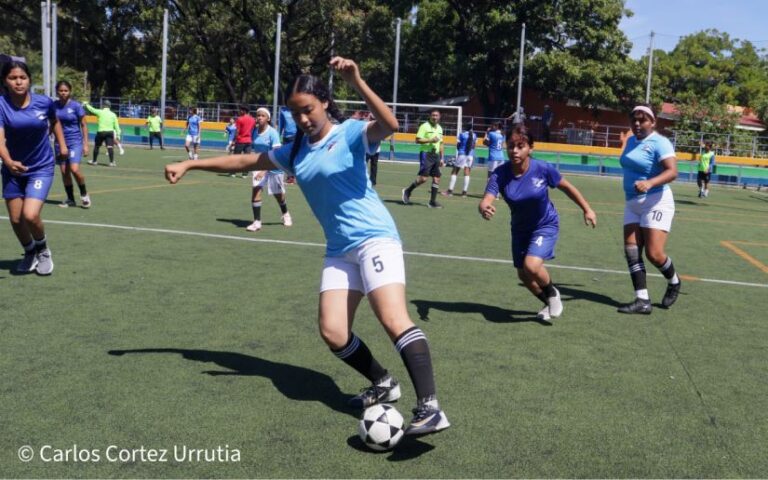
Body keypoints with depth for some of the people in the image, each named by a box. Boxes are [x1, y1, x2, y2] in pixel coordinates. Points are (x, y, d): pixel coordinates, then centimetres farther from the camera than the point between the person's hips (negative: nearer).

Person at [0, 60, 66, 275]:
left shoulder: (44, 102, -12)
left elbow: (55, 121, 13)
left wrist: (62, 144, 7)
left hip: (41, 167, -2)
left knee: (30, 215, -18)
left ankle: (43, 250, 13)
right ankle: (30, 253, 36)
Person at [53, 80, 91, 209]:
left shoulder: (76, 106, -6)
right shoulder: (54, 106, 3)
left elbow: (84, 125, -2)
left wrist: (85, 144, -6)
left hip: (75, 141, -4)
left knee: (74, 169, -17)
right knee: (64, 172, 5)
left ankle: (84, 194, 5)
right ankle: (70, 199, 17)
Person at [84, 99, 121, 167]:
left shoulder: (100, 112, -2)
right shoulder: (113, 114, 3)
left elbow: (92, 109, 13)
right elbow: (116, 126, 2)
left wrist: (86, 104, 31)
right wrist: (118, 134, 5)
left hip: (101, 132, -1)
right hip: (110, 132, 1)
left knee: (96, 146, 14)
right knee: (110, 147, -6)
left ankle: (94, 161, 25)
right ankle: (112, 162, -16)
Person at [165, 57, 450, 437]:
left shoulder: (349, 133, -6)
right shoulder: (295, 151, 13)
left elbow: (389, 125, -26)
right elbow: (245, 161, 22)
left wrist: (356, 82, -36)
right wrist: (189, 164, 22)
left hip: (374, 238, -7)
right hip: (339, 250, 7)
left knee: (395, 321, -21)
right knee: (333, 333, -4)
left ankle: (429, 408, -21)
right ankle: (383, 384, 17)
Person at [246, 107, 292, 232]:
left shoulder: (272, 133, -17)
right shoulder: (255, 131, -1)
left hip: (274, 167, -4)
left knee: (278, 195, 12)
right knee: (256, 191, -14)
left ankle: (285, 215, 41)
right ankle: (257, 222, -8)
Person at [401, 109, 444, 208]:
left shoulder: (439, 128, 16)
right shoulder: (424, 126, -6)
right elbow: (417, 140, -12)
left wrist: (441, 158, 18)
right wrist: (430, 140, -20)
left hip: (436, 155, 7)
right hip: (426, 154, -7)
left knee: (437, 178, 1)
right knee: (423, 177, -13)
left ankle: (433, 201, 6)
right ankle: (407, 191, 8)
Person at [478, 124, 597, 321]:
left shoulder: (543, 169, -24)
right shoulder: (500, 174, -22)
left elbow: (567, 187, -6)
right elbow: (486, 200, -35)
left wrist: (587, 209, -1)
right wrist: (484, 208, -59)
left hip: (546, 225, -4)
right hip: (520, 229, 4)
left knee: (532, 265, -25)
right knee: (523, 275, 14)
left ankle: (553, 294, 8)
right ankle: (550, 304, 43)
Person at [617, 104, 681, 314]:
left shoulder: (659, 143, -12)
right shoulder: (631, 141, 13)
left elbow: (672, 172, -26)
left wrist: (649, 183, -41)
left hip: (656, 202, -8)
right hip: (632, 203, 8)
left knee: (654, 254, -10)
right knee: (631, 251, -4)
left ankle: (674, 282, 21)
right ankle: (642, 300, -3)